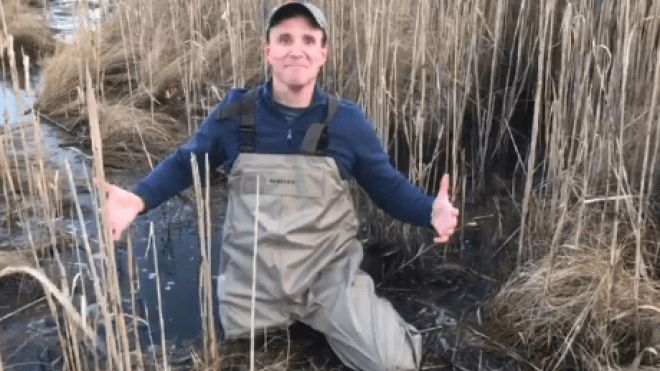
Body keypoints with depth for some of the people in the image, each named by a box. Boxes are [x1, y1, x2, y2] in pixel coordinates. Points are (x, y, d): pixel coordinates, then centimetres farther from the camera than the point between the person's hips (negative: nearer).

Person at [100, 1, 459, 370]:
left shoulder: (347, 121, -7)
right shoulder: (235, 113, -6)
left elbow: (389, 186, 1)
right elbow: (185, 163, 7)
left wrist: (432, 211, -19)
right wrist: (137, 200, -11)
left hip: (330, 274, -1)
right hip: (252, 280, 2)